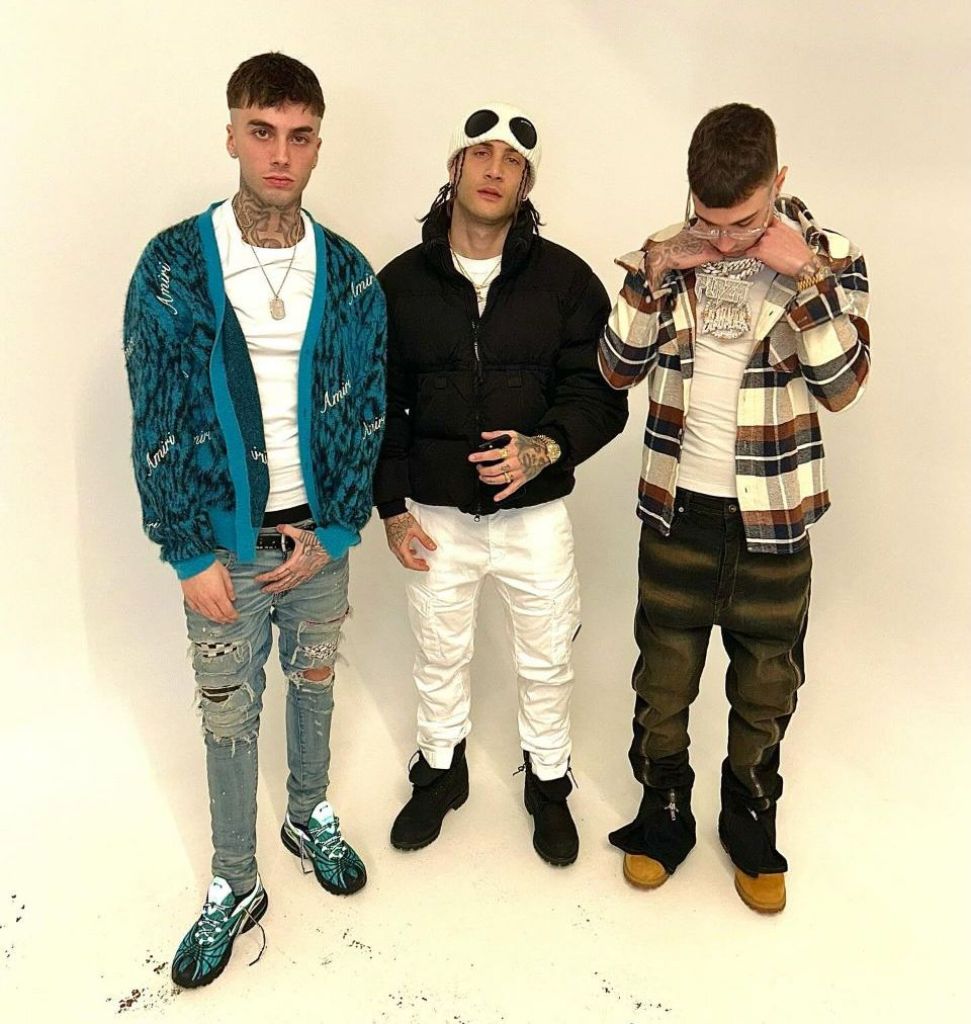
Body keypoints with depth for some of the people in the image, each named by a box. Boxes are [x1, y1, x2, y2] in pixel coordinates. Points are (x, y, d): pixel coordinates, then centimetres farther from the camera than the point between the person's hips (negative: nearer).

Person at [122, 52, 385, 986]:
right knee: (229, 717, 10)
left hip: (319, 537, 2)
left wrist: (334, 531, -6)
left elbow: (365, 412, 0)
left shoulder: (348, 275, -2)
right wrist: (190, 556, -10)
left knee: (314, 687, 19)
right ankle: (234, 887, 29)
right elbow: (155, 422, -8)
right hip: (224, 544, -2)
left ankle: (310, 816, 44)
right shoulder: (172, 266, -9)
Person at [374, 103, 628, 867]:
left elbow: (601, 395, -7)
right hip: (437, 515, 1)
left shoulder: (566, 279, -6)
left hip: (535, 512, -1)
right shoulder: (401, 282, -2)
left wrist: (546, 447, -26)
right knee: (440, 657, 19)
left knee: (546, 660, 14)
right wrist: (392, 507, -1)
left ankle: (549, 783, 40)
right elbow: (379, 405, 3)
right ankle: (440, 772, 44)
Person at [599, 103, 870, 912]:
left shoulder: (830, 259, -6)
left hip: (773, 518, 0)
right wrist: (655, 276, -18)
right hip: (677, 509, 1)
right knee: (664, 672, 13)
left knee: (766, 680, 15)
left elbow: (841, 386, -14)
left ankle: (752, 814, 39)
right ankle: (664, 807, 36)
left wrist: (800, 277, -23)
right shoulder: (665, 254, -2)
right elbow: (619, 369, -6)